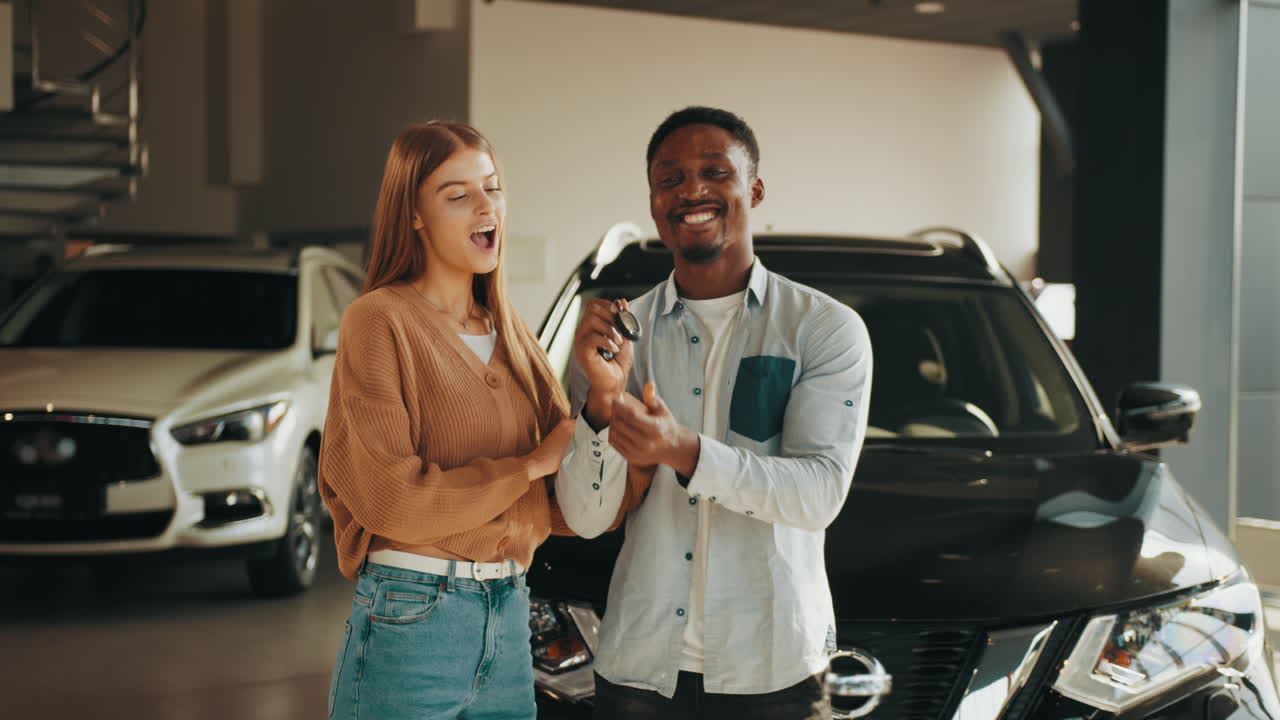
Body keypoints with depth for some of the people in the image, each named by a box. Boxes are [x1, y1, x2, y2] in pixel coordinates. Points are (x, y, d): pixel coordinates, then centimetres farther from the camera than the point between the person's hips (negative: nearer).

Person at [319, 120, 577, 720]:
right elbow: (392, 500, -16)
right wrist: (529, 465, -10)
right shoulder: (379, 321, -7)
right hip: (411, 619, -6)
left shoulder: (508, 333, 12)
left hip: (510, 618, 6)